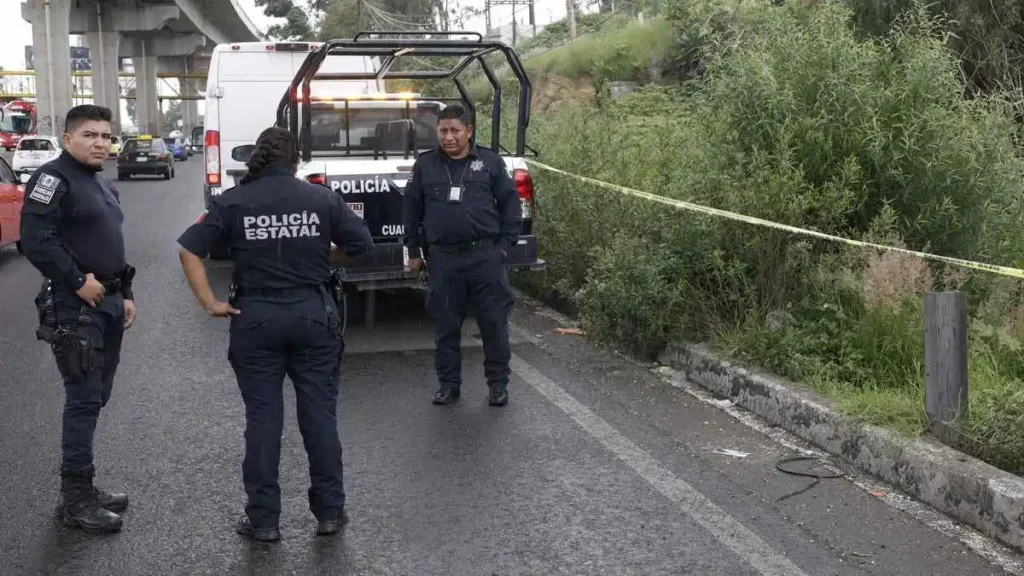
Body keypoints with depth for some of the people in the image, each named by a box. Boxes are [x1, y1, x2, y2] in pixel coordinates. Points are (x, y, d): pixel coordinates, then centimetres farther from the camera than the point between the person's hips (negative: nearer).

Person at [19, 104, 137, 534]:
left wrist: (125, 294, 17)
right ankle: (75, 500, 1)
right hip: (74, 307, -9)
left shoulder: (104, 185, 18)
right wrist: (78, 282, -20)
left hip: (108, 303, 9)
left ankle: (83, 487, 23)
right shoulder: (53, 178, -11)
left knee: (96, 398, 13)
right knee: (83, 399, -7)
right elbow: (35, 241, -21)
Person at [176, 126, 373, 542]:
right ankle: (330, 511, 17)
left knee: (262, 417, 6)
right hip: (312, 313, 1)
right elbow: (361, 242, 2)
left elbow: (189, 250, -8)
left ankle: (263, 519, 12)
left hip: (255, 318, 0)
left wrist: (209, 303, -6)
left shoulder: (232, 202, -2)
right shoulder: (322, 198, -1)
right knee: (319, 412, 9)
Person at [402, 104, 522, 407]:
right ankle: (448, 384, 19)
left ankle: (498, 383, 15)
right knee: (445, 325, 7)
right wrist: (414, 251, 11)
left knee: (494, 322, 3)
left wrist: (504, 245, 1)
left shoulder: (491, 162, 3)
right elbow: (411, 209, 13)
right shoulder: (425, 165, 7)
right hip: (442, 259, 2)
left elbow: (510, 205, 6)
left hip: (485, 256, -1)